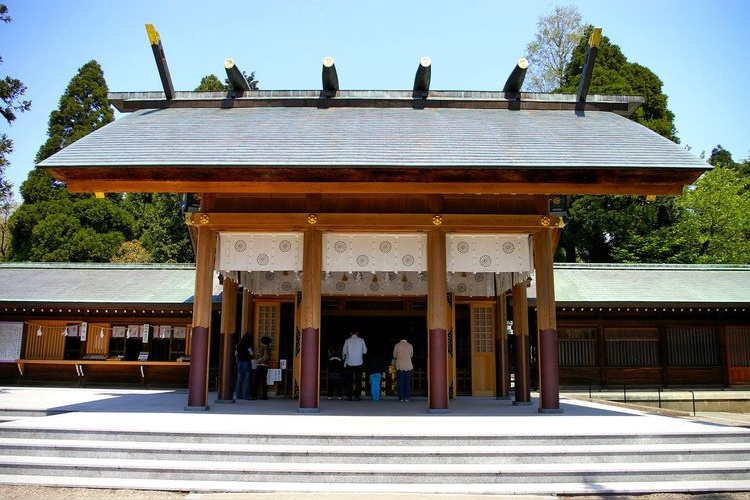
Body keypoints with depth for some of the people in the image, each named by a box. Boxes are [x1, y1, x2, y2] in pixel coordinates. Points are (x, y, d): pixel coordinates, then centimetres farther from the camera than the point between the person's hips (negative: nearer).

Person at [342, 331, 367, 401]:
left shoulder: (347, 341, -6)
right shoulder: (361, 340, -5)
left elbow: (344, 352, -3)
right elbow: (365, 351, -1)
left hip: (349, 363, 0)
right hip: (359, 363, 0)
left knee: (349, 380, 8)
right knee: (358, 380, 6)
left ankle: (349, 396, 6)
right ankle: (357, 396, 3)